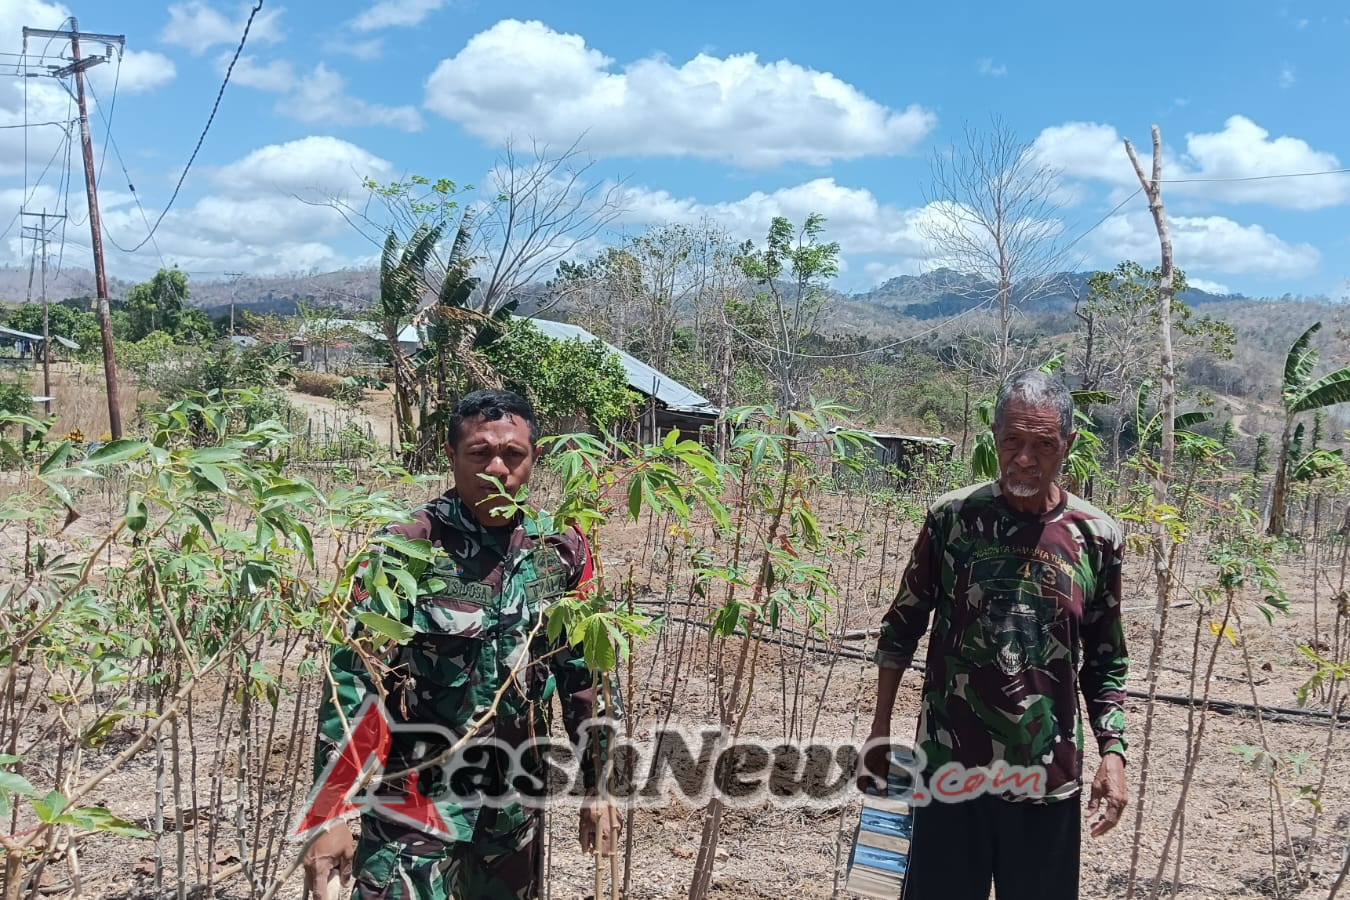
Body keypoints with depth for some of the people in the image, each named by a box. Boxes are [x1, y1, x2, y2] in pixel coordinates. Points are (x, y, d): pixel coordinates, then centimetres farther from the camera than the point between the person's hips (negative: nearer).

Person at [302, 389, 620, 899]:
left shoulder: (561, 550, -2)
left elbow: (583, 674, 6)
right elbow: (351, 678, -15)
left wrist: (596, 784, 8)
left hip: (517, 794, 4)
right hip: (417, 795, -4)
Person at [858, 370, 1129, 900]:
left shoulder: (1096, 537, -1)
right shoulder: (952, 517, -4)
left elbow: (1106, 662, 8)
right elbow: (902, 626, 5)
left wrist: (1113, 753, -3)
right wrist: (880, 731, 4)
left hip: (1047, 775, 1)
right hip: (950, 765, -1)